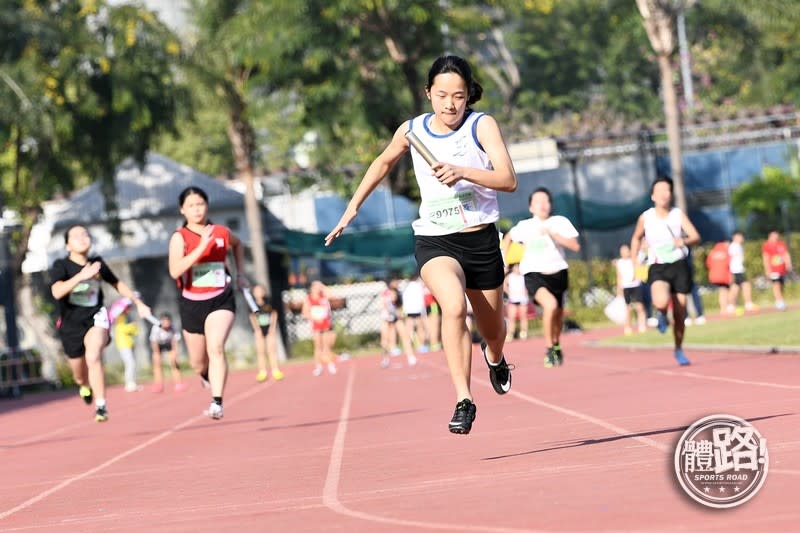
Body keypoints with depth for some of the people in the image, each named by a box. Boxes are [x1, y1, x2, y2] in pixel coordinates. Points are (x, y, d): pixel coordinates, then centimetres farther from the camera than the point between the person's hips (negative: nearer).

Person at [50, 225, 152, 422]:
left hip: (95, 318, 0)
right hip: (71, 324, 0)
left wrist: (138, 302, 19)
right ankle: (85, 385, 54)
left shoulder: (97, 263, 0)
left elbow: (117, 283, 18)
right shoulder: (61, 266, -10)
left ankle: (101, 406, -25)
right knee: (80, 375, 14)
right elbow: (57, 292, -29)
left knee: (93, 356, -30)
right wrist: (82, 275, -38)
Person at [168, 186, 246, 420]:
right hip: (192, 303, 0)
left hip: (221, 300, 0)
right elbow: (175, 271, -26)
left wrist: (240, 274, 19)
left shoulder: (222, 233, 1)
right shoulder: (180, 237, -9)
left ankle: (217, 403, -27)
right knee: (198, 362, 15)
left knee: (216, 348, -24)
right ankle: (206, 375, 52)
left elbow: (238, 244, 27)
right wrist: (201, 247, -31)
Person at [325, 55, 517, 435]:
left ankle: (494, 357, 57)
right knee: (454, 307, -31)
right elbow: (384, 162, 23)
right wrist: (353, 207, 24)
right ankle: (463, 400, -31)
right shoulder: (412, 131, 0)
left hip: (481, 241, 1)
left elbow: (508, 180, -19)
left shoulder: (481, 125, -7)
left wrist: (462, 172, -33)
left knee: (492, 329, 18)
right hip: (434, 242, 0)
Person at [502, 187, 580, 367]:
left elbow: (575, 246, -16)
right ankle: (549, 350, -14)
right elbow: (508, 237, 18)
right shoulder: (524, 226, -3)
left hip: (558, 273, 3)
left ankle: (556, 345, 49)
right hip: (534, 274, -2)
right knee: (550, 304, -29)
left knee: (558, 314, 17)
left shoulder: (560, 222, -6)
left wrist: (553, 234, -25)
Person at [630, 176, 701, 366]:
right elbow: (636, 238, 18)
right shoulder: (645, 218, -1)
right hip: (657, 267, -1)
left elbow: (696, 237, -10)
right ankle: (661, 314, 9)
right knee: (662, 301, -30)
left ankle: (678, 349, 26)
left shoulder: (679, 215, -2)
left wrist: (684, 241, -32)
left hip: (679, 265, 1)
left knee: (680, 312, 4)